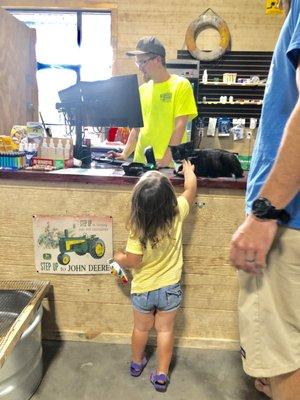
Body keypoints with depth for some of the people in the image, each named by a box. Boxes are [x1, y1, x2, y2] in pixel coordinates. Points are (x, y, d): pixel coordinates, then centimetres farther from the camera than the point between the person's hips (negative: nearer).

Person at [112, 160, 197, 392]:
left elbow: (133, 262, -20)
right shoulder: (177, 214, -20)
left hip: (143, 290, 0)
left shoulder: (138, 229, -27)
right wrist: (188, 169, 15)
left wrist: (119, 258, 0)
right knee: (165, 330, 18)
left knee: (141, 328, 23)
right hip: (170, 288, 1)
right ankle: (162, 375, 30)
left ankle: (137, 363, 46)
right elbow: (191, 187, -3)